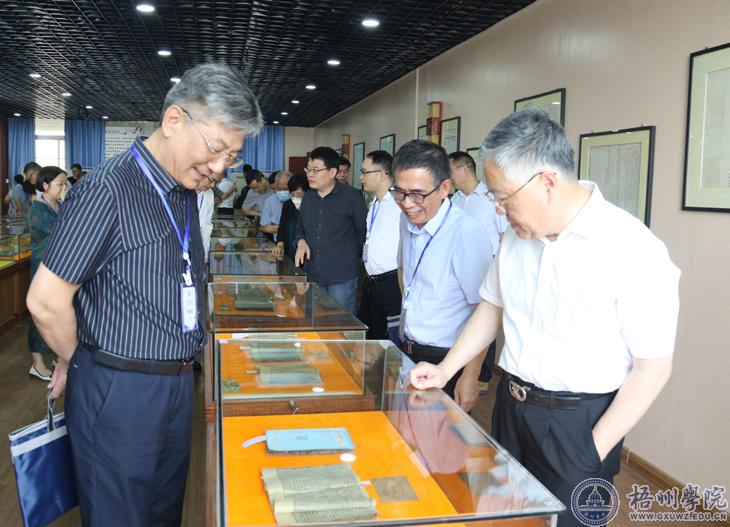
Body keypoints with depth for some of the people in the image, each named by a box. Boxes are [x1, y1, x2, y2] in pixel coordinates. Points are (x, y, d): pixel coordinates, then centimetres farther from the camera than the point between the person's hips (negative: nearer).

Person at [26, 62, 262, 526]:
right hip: (119, 390, -7)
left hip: (178, 382, 8)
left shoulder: (185, 194, 8)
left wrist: (181, 367, 15)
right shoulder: (108, 189, -19)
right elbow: (46, 301, -18)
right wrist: (75, 363, -2)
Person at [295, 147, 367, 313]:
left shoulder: (351, 196, -8)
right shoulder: (308, 198, 12)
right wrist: (301, 242, 1)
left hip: (342, 277, -6)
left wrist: (353, 256, 2)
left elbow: (364, 231, -4)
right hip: (312, 275, 6)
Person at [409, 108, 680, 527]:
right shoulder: (517, 236, 1)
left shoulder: (633, 249, -19)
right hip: (511, 407, 6)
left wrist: (593, 452, -14)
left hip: (577, 420, -6)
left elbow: (653, 367, -15)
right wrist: (445, 371, 7)